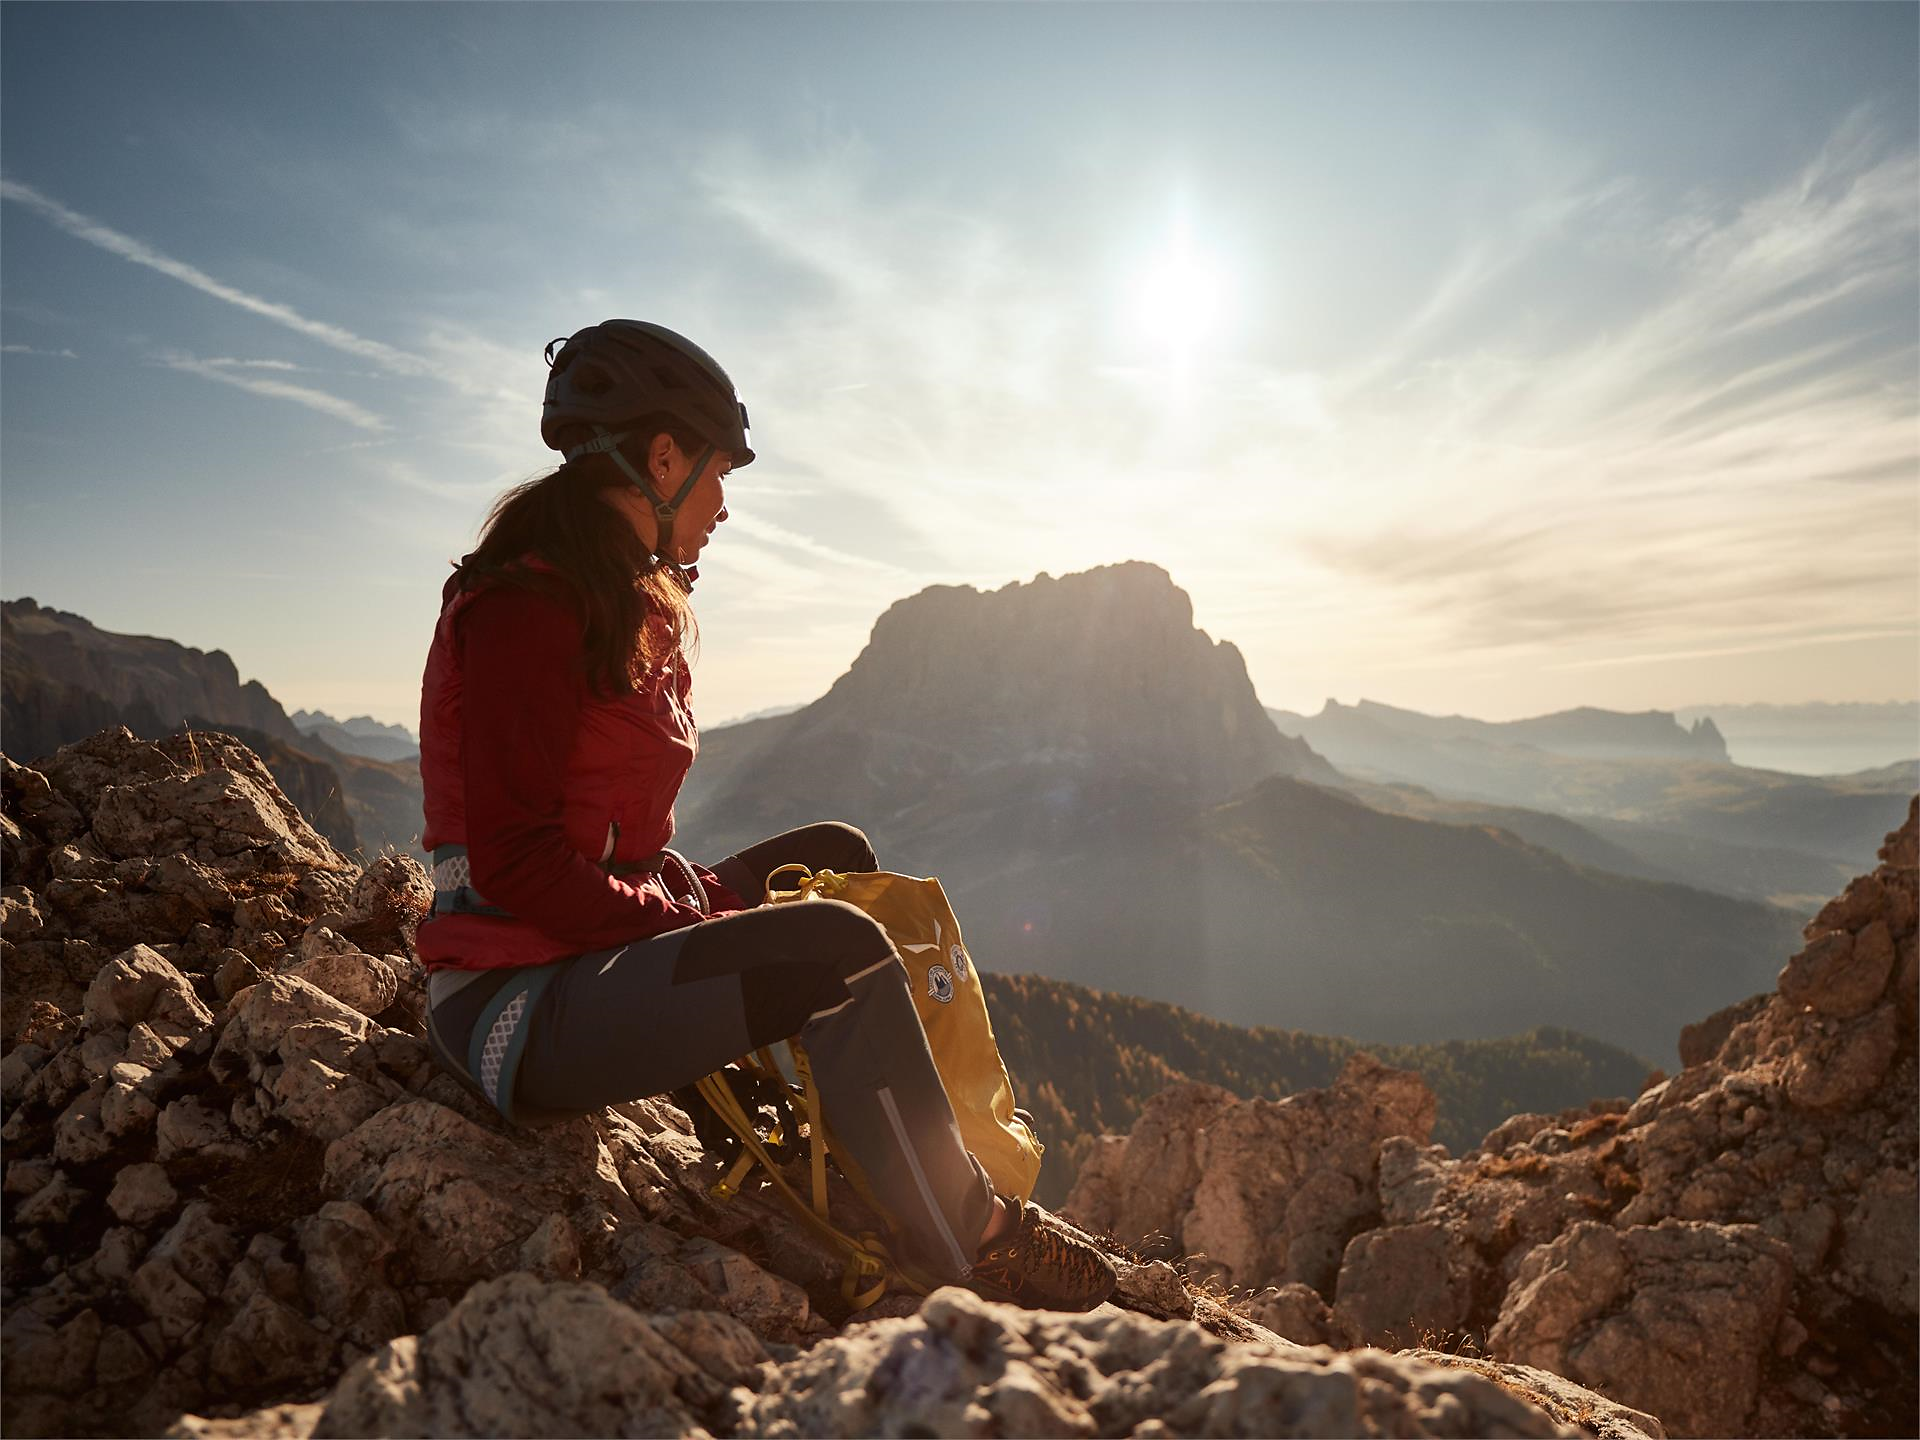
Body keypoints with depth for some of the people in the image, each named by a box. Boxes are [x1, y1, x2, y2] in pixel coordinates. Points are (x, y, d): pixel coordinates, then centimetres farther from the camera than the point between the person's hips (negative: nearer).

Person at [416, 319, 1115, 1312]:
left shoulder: (631, 610, 14)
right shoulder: (526, 607, -16)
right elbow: (514, 863, -23)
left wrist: (706, 898, 0)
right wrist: (699, 923, -19)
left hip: (599, 945, 10)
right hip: (518, 1009, -10)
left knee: (833, 856, 10)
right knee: (840, 951, -25)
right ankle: (972, 1246, -7)